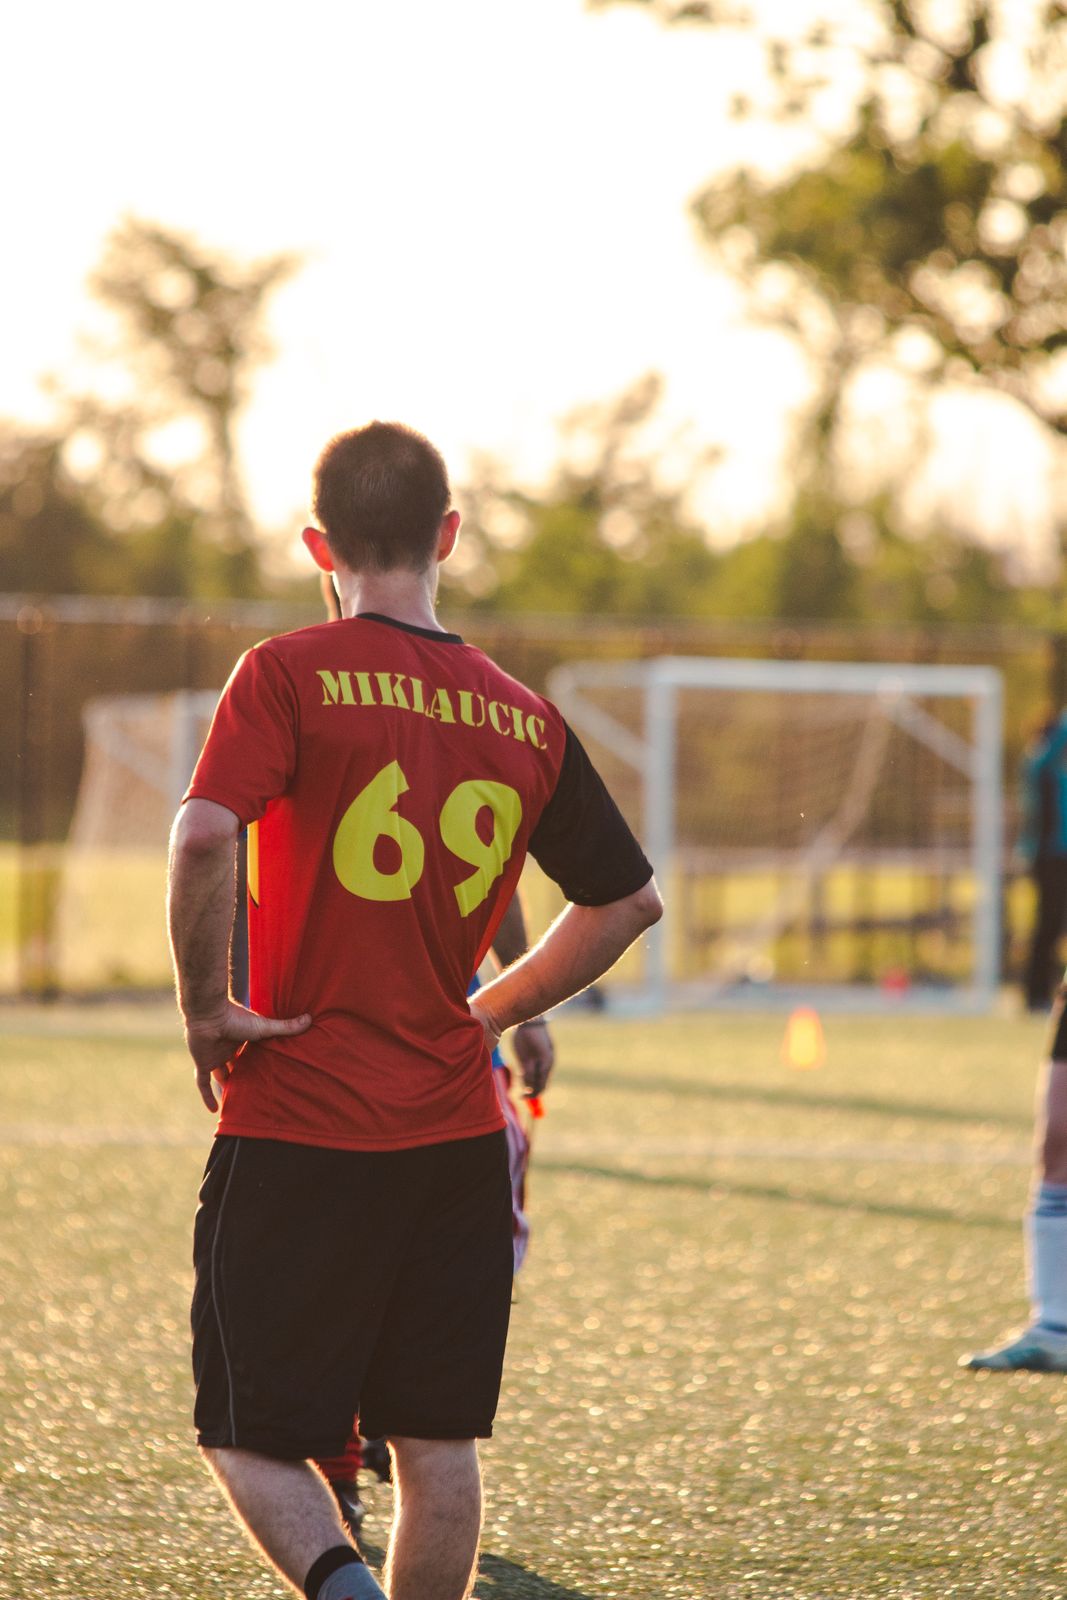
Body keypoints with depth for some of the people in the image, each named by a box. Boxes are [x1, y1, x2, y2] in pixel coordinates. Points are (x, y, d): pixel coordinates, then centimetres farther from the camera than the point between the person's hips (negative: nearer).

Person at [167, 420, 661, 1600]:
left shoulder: (288, 676, -7)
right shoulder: (525, 720, 6)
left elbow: (202, 839, -22)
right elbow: (629, 901, 14)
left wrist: (205, 1010, -9)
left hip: (296, 1132, -4)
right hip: (457, 1134, 4)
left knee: (251, 1436, 4)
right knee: (436, 1441, 12)